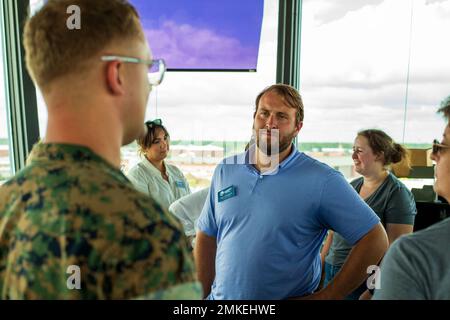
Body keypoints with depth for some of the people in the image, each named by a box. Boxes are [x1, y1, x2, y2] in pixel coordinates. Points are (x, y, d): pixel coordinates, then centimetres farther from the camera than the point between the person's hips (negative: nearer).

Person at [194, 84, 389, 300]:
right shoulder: (225, 171, -4)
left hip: (291, 294, -3)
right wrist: (202, 293, -1)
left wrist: (327, 296, -13)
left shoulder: (322, 180, -17)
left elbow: (375, 239, -14)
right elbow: (206, 237, 1)